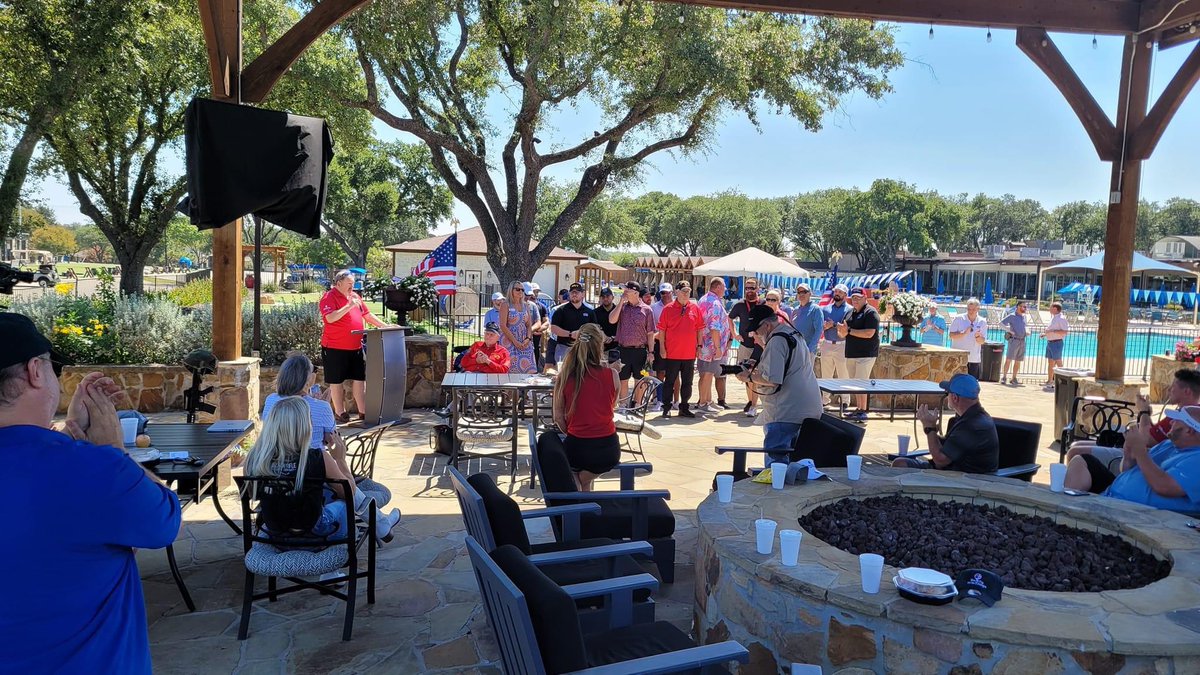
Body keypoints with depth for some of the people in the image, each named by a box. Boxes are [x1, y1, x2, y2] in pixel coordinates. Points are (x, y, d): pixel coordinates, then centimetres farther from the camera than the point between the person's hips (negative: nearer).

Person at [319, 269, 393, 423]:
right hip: (335, 348, -7)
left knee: (359, 379, 10)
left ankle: (363, 412, 17)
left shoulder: (355, 296, 13)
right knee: (336, 381, 4)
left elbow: (367, 315, 21)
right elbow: (330, 318, -25)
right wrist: (349, 306, -26)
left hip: (355, 347, 7)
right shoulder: (329, 298, -10)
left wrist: (384, 325, 14)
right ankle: (340, 413, 14)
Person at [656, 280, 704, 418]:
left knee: (687, 382, 10)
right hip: (672, 353, -3)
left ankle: (684, 408, 21)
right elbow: (661, 330, -1)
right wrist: (662, 348, -4)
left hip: (690, 353, 3)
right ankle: (666, 408, 12)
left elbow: (700, 328, 9)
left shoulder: (695, 308, 4)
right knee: (669, 381, 4)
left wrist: (699, 345, 5)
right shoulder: (668, 309, -3)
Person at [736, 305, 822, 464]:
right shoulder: (795, 334, 17)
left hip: (786, 412, -11)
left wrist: (750, 377, -8)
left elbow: (773, 379, -23)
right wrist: (757, 371, 17)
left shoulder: (777, 341, -15)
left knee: (775, 458, -10)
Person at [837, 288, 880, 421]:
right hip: (851, 354, 8)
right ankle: (859, 409, 18)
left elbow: (869, 333, -19)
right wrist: (842, 332, -6)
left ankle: (863, 412, -5)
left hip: (866, 355, -8)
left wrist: (849, 330, -16)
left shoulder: (870, 312, -8)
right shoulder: (850, 314, 16)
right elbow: (842, 334, 20)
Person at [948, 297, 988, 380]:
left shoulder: (982, 322, 6)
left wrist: (977, 336, -19)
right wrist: (964, 333, -21)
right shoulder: (958, 319, -1)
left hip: (974, 358, 2)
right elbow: (951, 335, -6)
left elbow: (982, 341, 3)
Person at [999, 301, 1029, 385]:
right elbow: (1001, 323, -12)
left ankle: (1013, 378, 13)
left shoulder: (1023, 317, 15)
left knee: (1018, 361, 7)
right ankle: (1003, 377, -3)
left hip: (1022, 341, 6)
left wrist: (1027, 331, 8)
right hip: (1014, 340, -6)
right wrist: (1010, 330, -15)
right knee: (1008, 359, -9)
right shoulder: (1012, 316, -5)